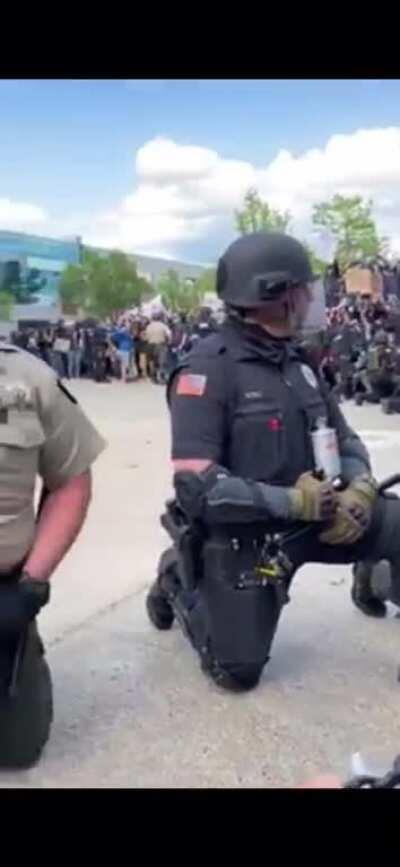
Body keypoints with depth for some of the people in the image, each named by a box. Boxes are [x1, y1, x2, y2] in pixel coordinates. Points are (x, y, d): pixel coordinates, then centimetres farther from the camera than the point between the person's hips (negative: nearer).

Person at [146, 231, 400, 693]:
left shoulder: (296, 361, 3)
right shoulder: (208, 369, -22)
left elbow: (343, 437, 8)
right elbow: (195, 485, -29)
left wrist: (360, 488, -14)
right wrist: (292, 500, -29)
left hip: (307, 520, 6)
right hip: (240, 538, -6)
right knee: (239, 672, 6)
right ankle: (178, 581, 27)